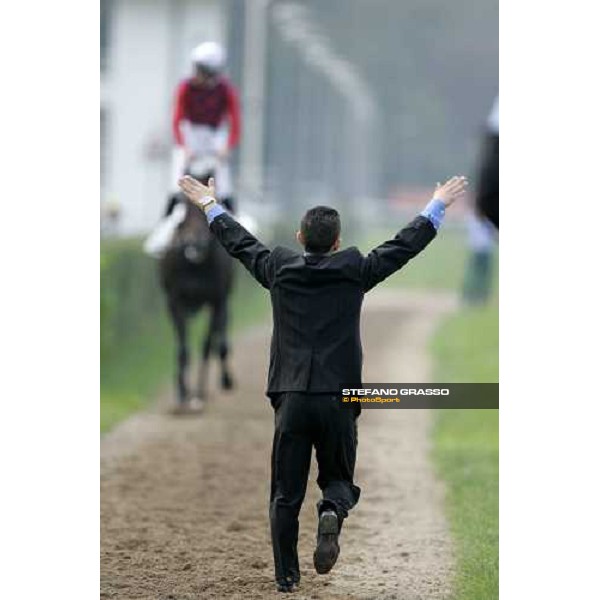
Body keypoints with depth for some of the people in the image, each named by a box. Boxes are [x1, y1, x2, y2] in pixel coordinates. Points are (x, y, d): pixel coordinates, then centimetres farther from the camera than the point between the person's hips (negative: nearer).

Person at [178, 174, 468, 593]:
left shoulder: (280, 268, 4)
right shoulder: (355, 271, 0)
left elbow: (240, 243, 20)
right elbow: (406, 245, 10)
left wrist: (209, 205, 36)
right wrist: (439, 205, 23)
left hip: (291, 400, 1)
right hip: (338, 400, -1)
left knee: (286, 494, 8)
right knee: (338, 478, 14)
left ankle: (287, 576, 7)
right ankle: (333, 510, -21)